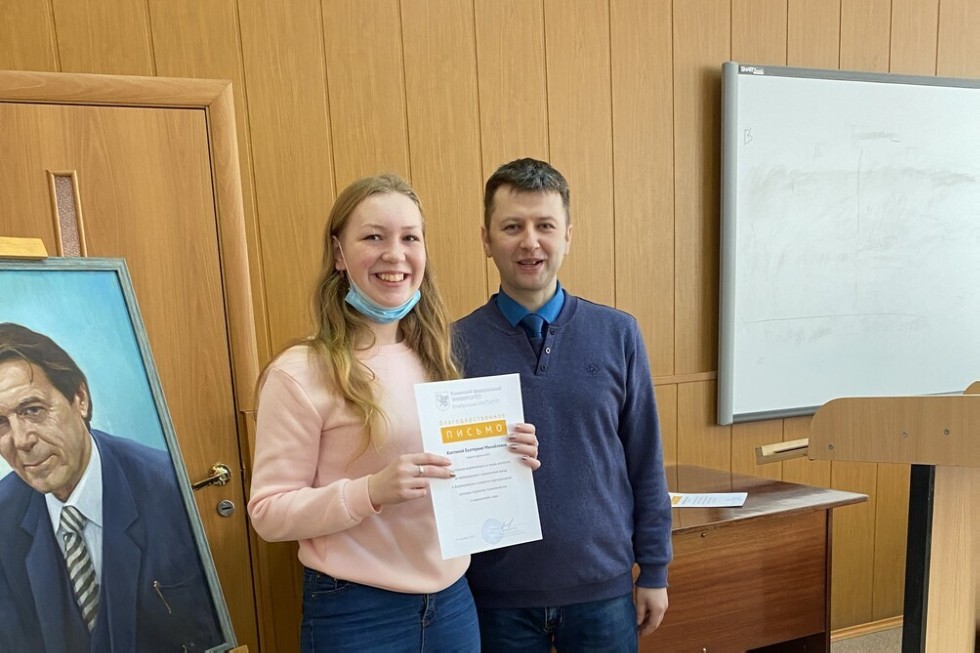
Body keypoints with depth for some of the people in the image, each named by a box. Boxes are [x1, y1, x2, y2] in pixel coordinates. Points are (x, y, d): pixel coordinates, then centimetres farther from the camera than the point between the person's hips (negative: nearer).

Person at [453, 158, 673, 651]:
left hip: (604, 586, 1)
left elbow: (646, 464, 0)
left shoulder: (618, 334, -5)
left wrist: (654, 570, 3)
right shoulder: (457, 344, -8)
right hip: (499, 593, 0)